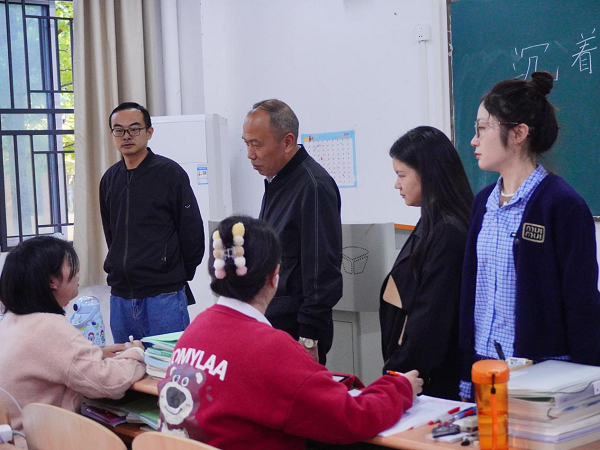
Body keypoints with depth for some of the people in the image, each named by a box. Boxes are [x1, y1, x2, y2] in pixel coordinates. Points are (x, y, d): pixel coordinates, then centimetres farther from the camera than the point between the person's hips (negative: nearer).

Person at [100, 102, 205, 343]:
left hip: (163, 296, -5)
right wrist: (124, 269, 13)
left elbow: (192, 233, -4)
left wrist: (175, 276, 3)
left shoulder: (169, 173, -6)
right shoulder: (109, 179, 11)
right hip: (120, 296, 6)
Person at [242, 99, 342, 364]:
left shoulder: (314, 186, -16)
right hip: (270, 326, 9)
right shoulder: (275, 181, 13)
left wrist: (309, 340, -19)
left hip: (297, 332, -9)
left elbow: (323, 272, -19)